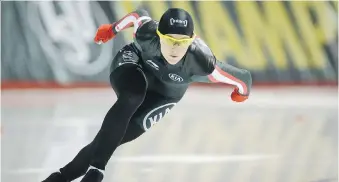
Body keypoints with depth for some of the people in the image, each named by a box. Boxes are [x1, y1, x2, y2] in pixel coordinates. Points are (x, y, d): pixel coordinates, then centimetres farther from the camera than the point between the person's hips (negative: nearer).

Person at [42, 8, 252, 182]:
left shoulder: (201, 63, -41)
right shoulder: (147, 33, -36)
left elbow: (244, 77, -28)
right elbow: (138, 15, -11)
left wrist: (243, 91, -4)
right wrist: (112, 29, 7)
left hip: (162, 94, 1)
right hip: (134, 63, -1)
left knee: (110, 138, -13)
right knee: (132, 97, -36)